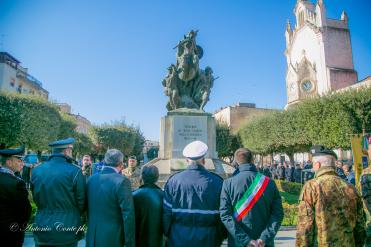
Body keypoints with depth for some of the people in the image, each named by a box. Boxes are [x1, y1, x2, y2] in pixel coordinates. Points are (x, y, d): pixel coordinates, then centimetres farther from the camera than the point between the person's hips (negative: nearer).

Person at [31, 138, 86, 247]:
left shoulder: (36, 171, -2)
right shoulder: (74, 171, -17)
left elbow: (36, 199, 8)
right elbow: (81, 202, -9)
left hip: (42, 228, 4)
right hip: (67, 230, -4)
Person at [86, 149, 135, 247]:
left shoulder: (91, 179, 1)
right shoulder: (122, 181, -18)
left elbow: (87, 208, 10)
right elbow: (128, 216, -18)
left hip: (92, 238, 6)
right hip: (112, 238, -5)